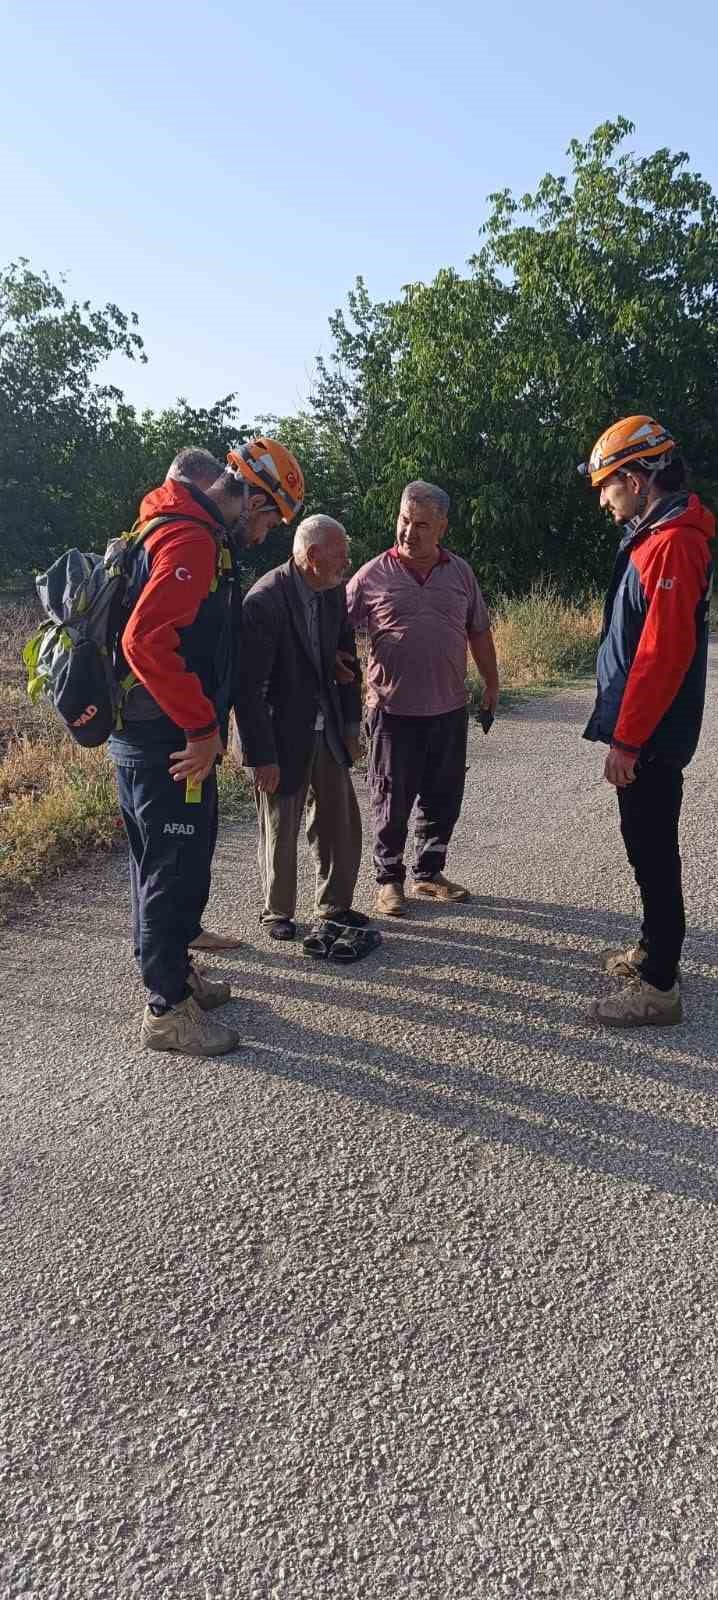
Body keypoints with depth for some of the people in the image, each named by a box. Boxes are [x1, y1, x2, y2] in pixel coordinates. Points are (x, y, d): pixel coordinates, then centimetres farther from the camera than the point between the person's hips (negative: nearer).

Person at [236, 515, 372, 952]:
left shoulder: (334, 592, 1)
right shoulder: (264, 600, -21)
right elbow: (249, 687, -21)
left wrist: (352, 727, 10)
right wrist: (262, 756, -20)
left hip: (328, 732, 7)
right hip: (284, 735, -6)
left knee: (342, 824, 13)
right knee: (281, 830, 8)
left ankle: (335, 904, 31)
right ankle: (278, 912, 28)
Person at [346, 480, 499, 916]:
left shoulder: (460, 572, 7)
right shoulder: (373, 576, -3)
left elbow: (479, 632, 15)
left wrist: (492, 684, 16)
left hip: (449, 708, 4)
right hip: (394, 709, -3)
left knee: (444, 797, 12)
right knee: (392, 799, 5)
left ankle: (429, 874, 28)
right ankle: (389, 880, 20)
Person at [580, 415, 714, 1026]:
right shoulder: (656, 536, 13)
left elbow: (664, 653, -24)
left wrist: (627, 740, -21)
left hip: (649, 736, -10)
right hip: (644, 730, 10)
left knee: (651, 849, -2)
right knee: (647, 843, 18)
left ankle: (659, 986, 8)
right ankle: (655, 949, 33)